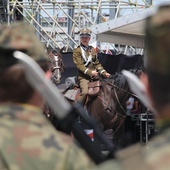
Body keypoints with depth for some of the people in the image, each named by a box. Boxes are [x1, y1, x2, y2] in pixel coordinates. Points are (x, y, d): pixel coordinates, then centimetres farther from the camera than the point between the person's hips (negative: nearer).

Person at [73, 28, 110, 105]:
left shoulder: (92, 50, 20)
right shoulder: (77, 51, 1)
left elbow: (97, 63, 21)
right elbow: (79, 65, -9)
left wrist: (104, 73, 5)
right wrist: (90, 72, -21)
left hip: (94, 76, 6)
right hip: (83, 77, -6)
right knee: (85, 92, -28)